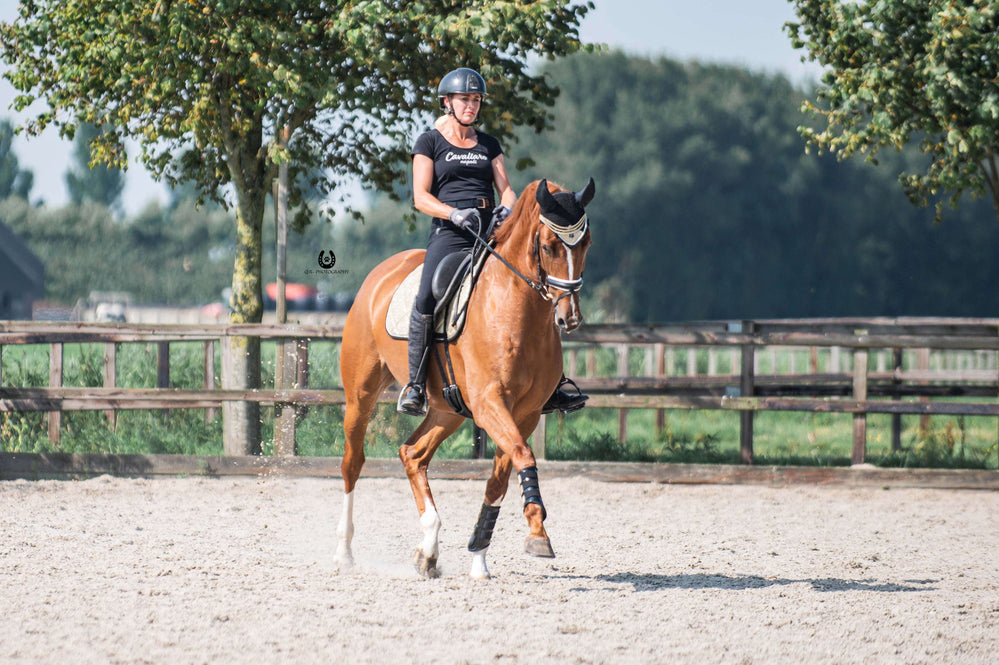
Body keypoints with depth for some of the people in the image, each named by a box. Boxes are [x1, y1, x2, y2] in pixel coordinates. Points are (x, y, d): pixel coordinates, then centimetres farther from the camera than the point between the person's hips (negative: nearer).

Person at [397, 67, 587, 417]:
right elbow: (421, 197, -1)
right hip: (449, 232, -4)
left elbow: (506, 188, 14)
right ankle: (414, 387, -18)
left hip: (492, 231, 4)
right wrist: (455, 214, -18)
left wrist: (507, 208, -10)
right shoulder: (430, 142, 7)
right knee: (425, 302, -28)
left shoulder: (488, 144, 20)